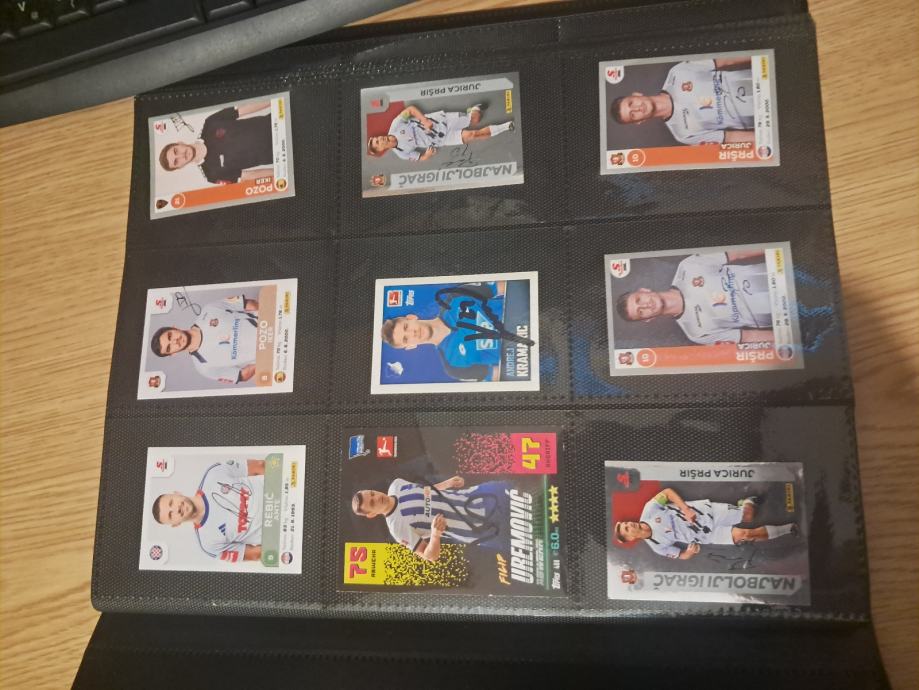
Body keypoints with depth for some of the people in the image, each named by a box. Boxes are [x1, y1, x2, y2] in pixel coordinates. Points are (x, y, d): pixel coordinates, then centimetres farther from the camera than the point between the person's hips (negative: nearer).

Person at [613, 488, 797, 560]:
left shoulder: (648, 510, -12)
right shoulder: (657, 546, -10)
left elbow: (668, 491, -8)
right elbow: (682, 555, -1)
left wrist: (685, 509, -19)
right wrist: (690, 550, -23)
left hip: (703, 511, 1)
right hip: (706, 535, -1)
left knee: (747, 515, -1)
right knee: (742, 534, -15)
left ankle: (748, 502, 36)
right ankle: (787, 529, 5)